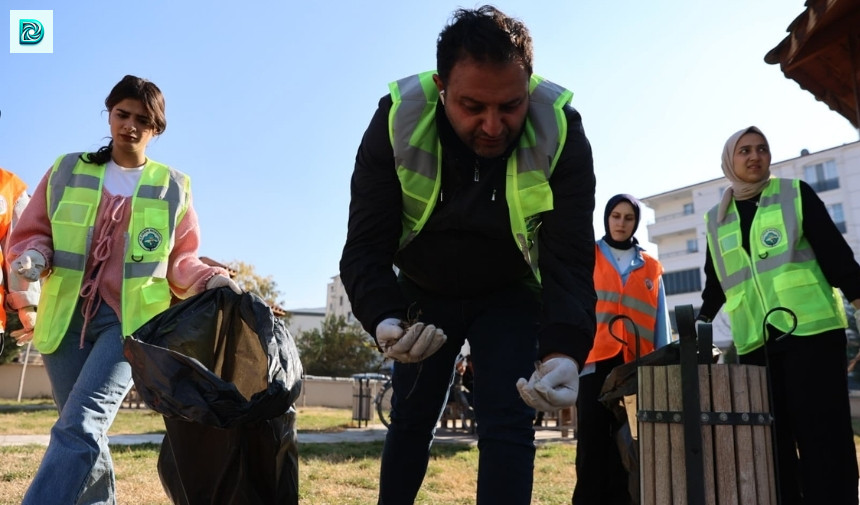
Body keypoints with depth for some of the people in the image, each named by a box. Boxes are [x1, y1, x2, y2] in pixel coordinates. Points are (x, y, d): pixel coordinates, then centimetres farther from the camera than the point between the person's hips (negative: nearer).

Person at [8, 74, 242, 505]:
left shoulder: (172, 188, 7)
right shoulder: (67, 171, 11)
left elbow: (180, 262, 10)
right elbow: (30, 234, 14)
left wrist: (209, 279, -9)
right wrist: (34, 257, -9)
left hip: (132, 319, -3)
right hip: (66, 318, 3)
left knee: (80, 425, -18)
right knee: (85, 433, 10)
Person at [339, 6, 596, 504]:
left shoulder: (560, 131, -26)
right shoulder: (397, 122, -24)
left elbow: (570, 257, -26)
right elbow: (366, 247, -23)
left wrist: (564, 349, -44)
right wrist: (384, 320, -43)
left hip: (510, 295, -1)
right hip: (424, 293, 2)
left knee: (508, 425, -11)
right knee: (410, 423, 9)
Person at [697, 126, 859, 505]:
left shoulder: (795, 194, 6)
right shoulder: (716, 220, 14)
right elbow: (716, 283, 19)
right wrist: (699, 325, 14)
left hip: (811, 329, -3)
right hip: (755, 342, 3)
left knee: (821, 432, -4)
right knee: (772, 437, 5)